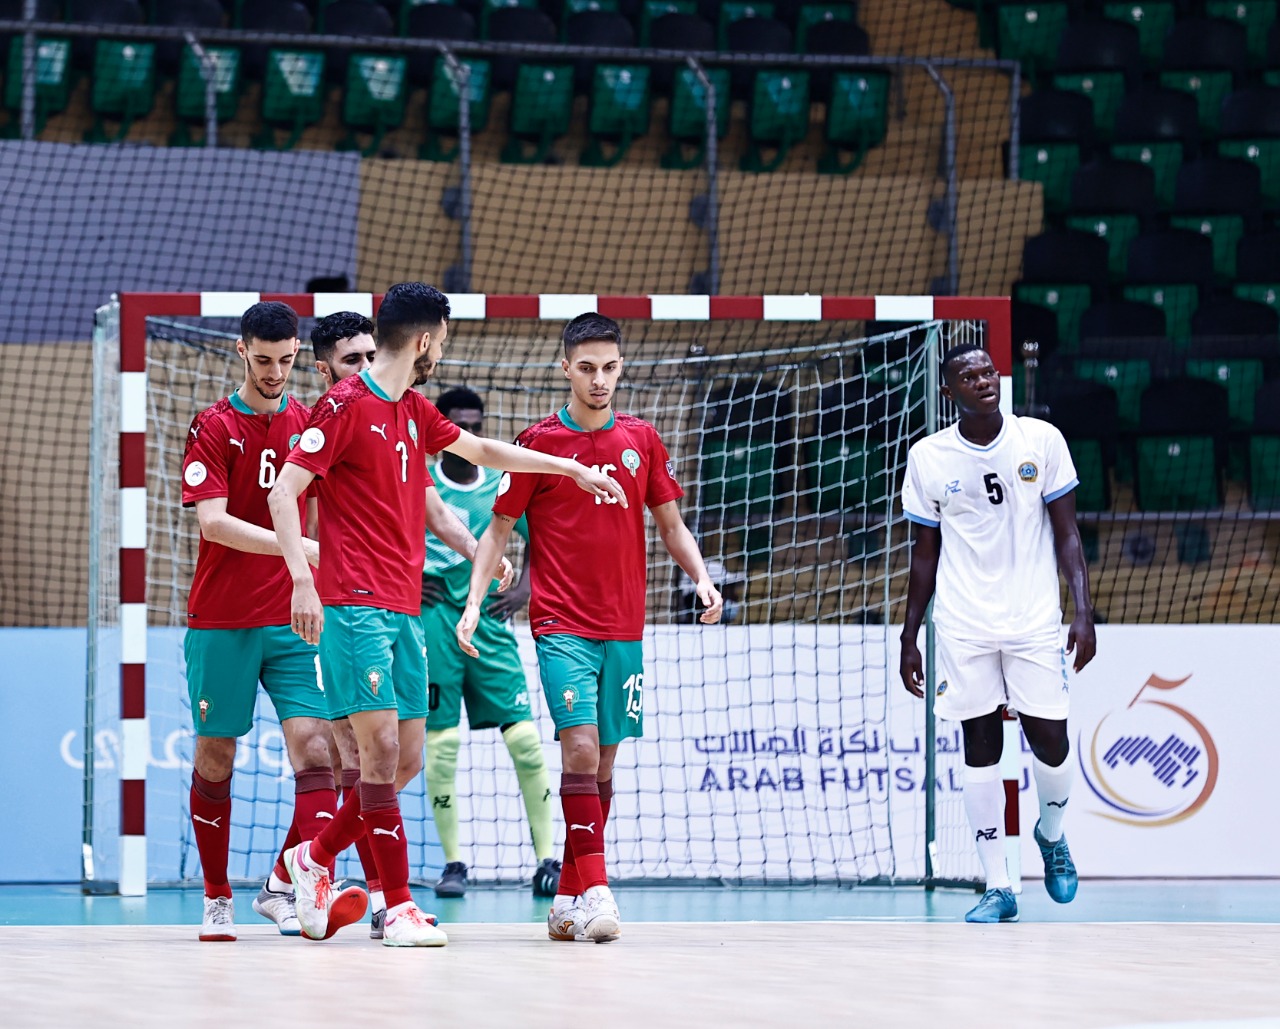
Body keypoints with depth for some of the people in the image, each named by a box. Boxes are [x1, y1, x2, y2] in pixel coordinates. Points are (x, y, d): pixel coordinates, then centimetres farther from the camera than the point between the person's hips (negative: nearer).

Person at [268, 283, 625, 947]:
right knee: (381, 745, -11)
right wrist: (302, 581, -21)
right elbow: (284, 489, -12)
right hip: (355, 605, -9)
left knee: (402, 757, 6)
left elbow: (483, 451, 33)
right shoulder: (345, 405, -8)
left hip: (404, 609, 9)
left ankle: (313, 858, 24)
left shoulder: (414, 411, 17)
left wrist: (571, 469, 37)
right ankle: (399, 906, -9)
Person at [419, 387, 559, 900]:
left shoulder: (502, 488, 6)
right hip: (434, 622, -2)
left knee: (524, 738, -6)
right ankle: (453, 864, 5)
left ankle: (546, 861, -1)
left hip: (490, 623, 2)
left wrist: (523, 589, 7)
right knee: (441, 744, -3)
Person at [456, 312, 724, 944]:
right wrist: (474, 601, -7)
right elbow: (499, 530, 4)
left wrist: (701, 578, -3)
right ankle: (594, 891, -21)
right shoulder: (539, 442, -1)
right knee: (580, 748, -18)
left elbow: (671, 526, 14)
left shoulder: (641, 440, 8)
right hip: (561, 625, -4)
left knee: (603, 763, 6)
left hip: (624, 630, 4)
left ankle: (568, 901, 14)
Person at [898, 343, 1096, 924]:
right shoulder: (928, 457, 3)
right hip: (963, 630, 0)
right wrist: (909, 636, 8)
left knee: (1051, 744, -2)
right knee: (980, 747, 0)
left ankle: (1051, 836, 30)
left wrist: (1083, 611, -6)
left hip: (1035, 621, 0)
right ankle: (998, 888, 5)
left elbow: (1066, 533, 3)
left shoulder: (1042, 440, 0)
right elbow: (925, 553, 10)